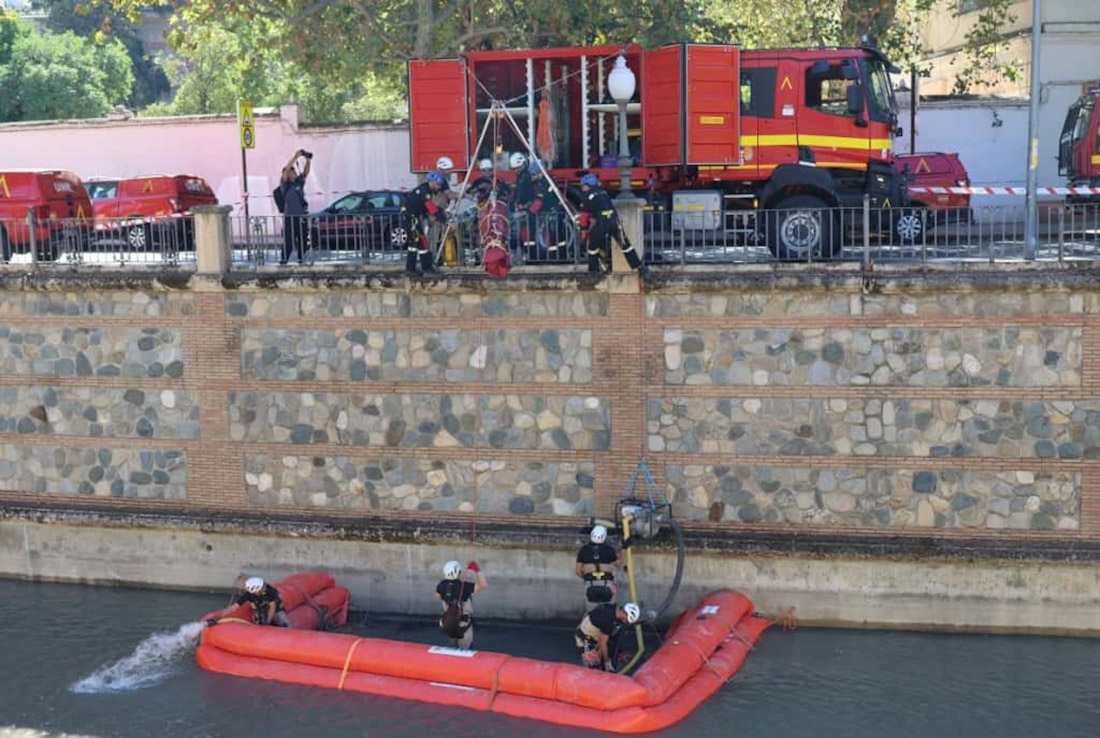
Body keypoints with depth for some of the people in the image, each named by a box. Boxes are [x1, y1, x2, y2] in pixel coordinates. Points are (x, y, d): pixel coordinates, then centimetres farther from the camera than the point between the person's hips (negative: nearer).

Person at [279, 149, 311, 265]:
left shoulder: (299, 182, 12)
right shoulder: (285, 184, -1)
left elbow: (306, 171, 3)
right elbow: (286, 169, -13)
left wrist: (308, 160, -13)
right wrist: (295, 157, -16)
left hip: (302, 215, 5)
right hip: (289, 216, -5)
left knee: (302, 239, 7)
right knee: (288, 240, -8)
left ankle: (302, 259, 14)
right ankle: (283, 260, -7)